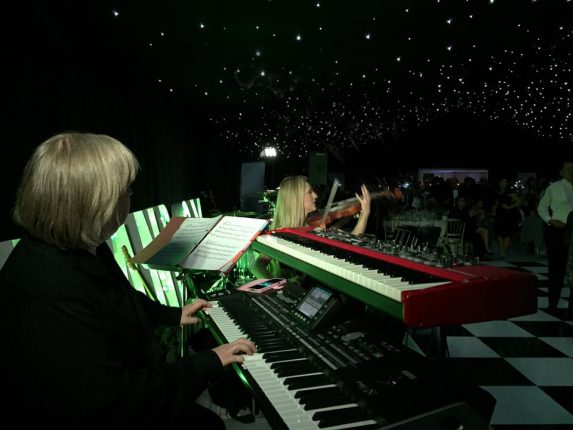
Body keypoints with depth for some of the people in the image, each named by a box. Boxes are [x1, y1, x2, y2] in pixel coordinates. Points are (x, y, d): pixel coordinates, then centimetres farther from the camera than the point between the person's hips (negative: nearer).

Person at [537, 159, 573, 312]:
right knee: (555, 267, 4)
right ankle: (553, 303, 15)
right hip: (556, 230, -2)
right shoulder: (553, 188, -1)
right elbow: (541, 208, 5)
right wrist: (551, 220, -10)